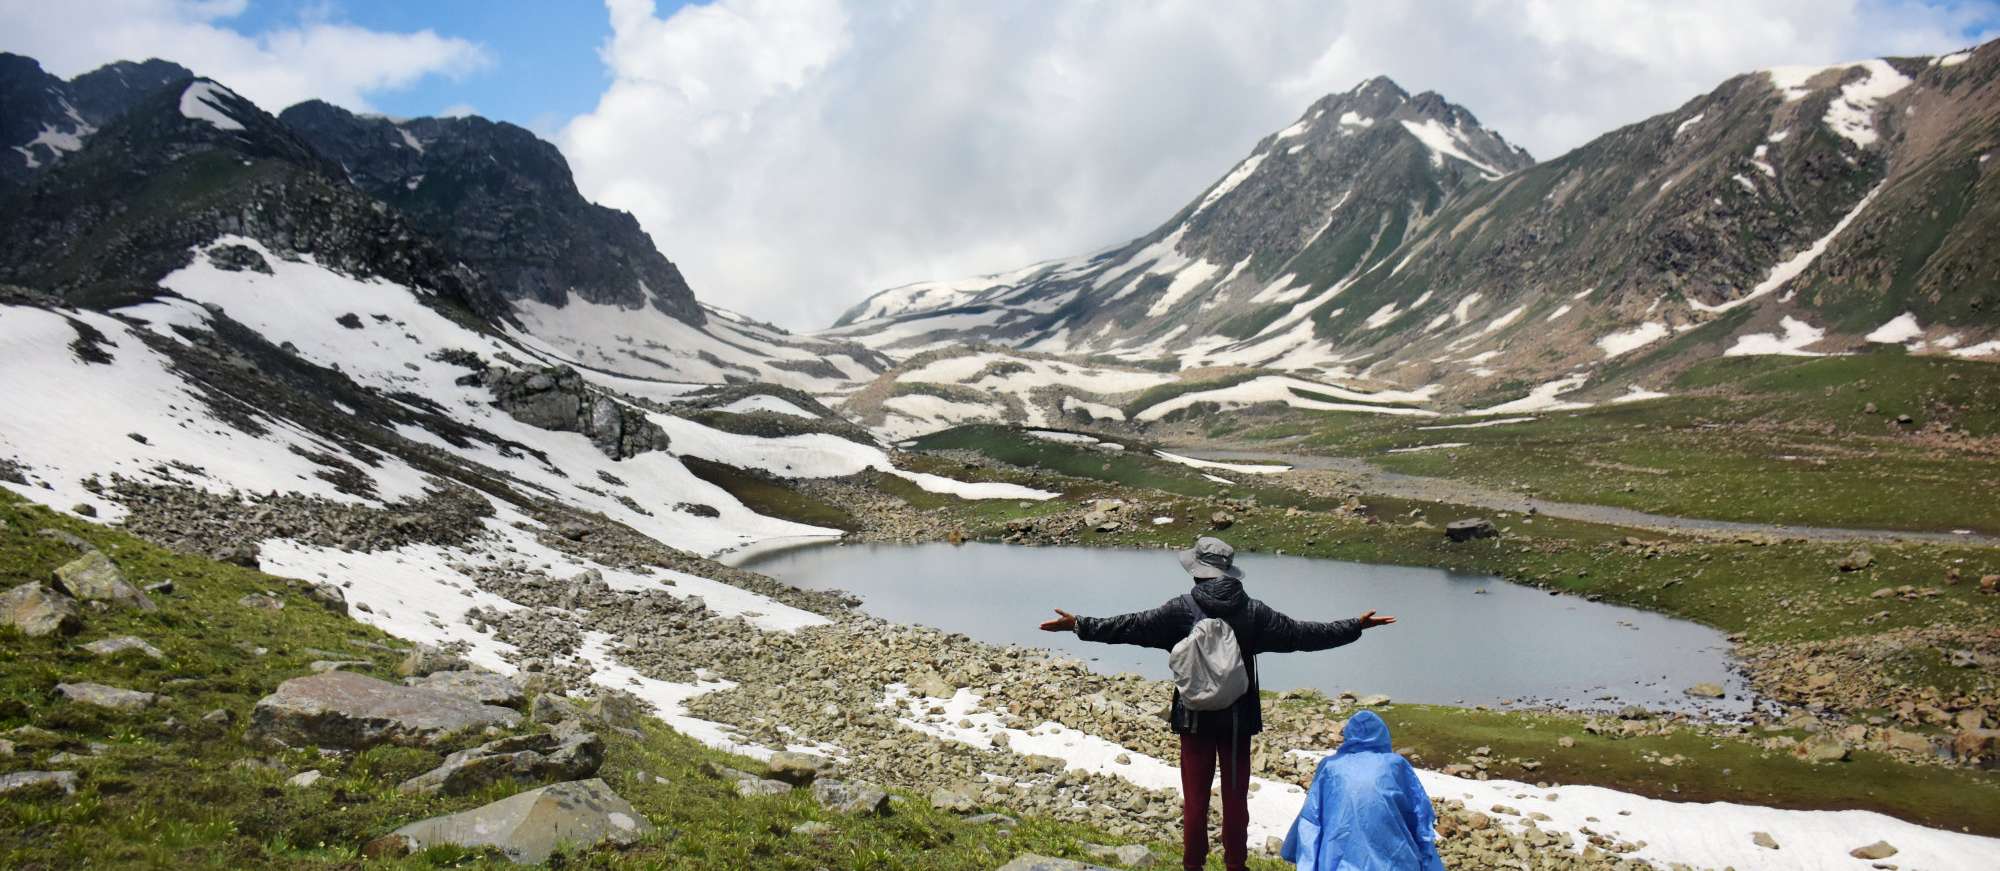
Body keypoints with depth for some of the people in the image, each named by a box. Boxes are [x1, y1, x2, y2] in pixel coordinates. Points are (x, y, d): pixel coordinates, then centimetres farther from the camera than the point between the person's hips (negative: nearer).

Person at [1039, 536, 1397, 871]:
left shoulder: (1182, 609, -11)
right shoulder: (1252, 611, -4)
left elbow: (1131, 626, -10)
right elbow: (1301, 634, 1)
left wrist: (1080, 625, -4)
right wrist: (1355, 627, 12)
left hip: (1195, 718, -1)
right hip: (1239, 718, 2)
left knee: (1195, 797, 10)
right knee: (1236, 795, 13)